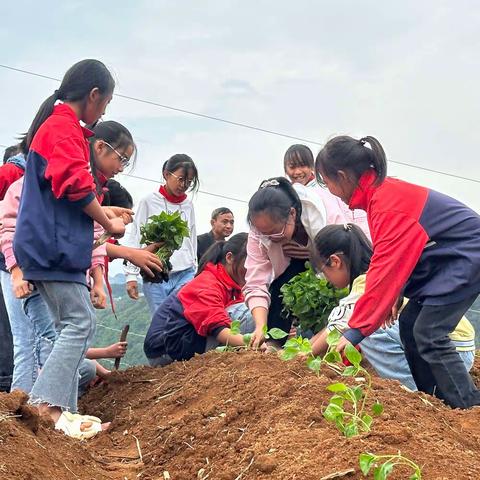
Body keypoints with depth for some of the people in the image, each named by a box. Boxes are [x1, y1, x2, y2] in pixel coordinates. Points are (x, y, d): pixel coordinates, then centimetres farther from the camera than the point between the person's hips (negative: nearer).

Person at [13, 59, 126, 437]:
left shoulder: (55, 125, 22)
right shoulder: (64, 127, -10)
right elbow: (76, 186, -18)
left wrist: (100, 214, 18)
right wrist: (110, 225, -5)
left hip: (50, 247, 10)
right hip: (55, 246, -10)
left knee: (73, 326, 9)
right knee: (79, 323, -12)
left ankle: (61, 413, 8)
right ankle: (46, 404, -17)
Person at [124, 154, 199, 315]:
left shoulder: (188, 205, 13)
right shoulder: (149, 201, 2)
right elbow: (134, 239, 2)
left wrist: (195, 273, 17)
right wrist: (131, 275, -5)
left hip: (185, 274, 3)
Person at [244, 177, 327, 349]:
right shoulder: (259, 232, -28)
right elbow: (256, 285, -27)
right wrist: (260, 327, -43)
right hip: (297, 263, 3)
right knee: (280, 288, -22)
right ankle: (272, 345, -14)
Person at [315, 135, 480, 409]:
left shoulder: (387, 203, -26)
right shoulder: (381, 191, 4)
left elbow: (385, 269, -30)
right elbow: (393, 260, 6)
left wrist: (355, 332, -29)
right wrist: (392, 297, -8)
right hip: (446, 256, 10)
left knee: (428, 333, -15)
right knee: (410, 324, 7)